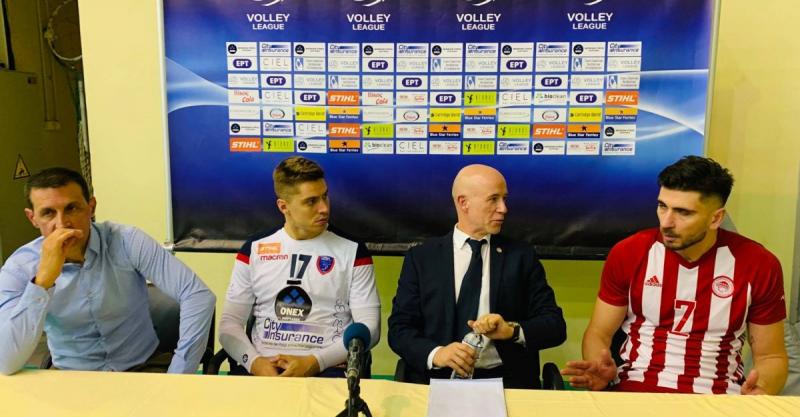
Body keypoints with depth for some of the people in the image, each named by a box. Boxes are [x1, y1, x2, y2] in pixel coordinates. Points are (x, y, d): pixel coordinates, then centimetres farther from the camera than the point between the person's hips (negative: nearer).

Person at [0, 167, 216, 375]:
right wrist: (43, 280, -27)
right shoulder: (19, 268, -9)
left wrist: (176, 381, -23)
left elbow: (199, 296, -21)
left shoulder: (126, 242, -15)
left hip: (141, 368, -1)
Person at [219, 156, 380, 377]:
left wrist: (314, 362, -14)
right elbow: (230, 322, 9)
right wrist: (254, 361, -10)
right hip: (263, 367, 2)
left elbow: (368, 327, -2)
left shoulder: (352, 251, 2)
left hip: (326, 369, -1)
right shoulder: (253, 250, 9)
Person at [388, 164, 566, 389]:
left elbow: (555, 325, 5)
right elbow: (399, 329, 2)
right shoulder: (421, 257, 6)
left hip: (506, 382, 1)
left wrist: (512, 330, -14)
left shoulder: (522, 256, 9)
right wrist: (436, 353, -17)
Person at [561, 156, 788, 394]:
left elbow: (771, 356, 6)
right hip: (634, 388, -2)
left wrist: (761, 390, -17)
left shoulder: (759, 266, -4)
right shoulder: (628, 253, -5)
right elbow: (598, 333, 4)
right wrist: (600, 370, -19)